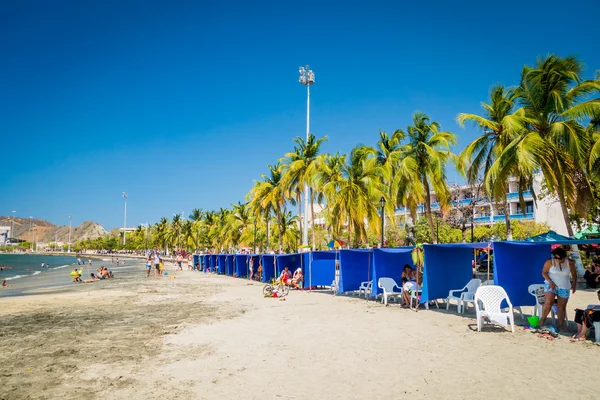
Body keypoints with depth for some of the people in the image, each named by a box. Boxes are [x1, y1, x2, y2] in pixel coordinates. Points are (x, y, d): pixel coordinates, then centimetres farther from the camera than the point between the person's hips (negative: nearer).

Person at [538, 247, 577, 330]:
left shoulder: (570, 263, -5)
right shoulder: (549, 262, -12)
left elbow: (574, 274, 9)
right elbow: (544, 273, -6)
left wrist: (574, 283, -3)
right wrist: (550, 282, -18)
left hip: (564, 288, 3)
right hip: (551, 285, -3)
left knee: (562, 306, 6)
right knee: (548, 302, -21)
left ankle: (561, 325, 19)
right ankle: (542, 318, -1)